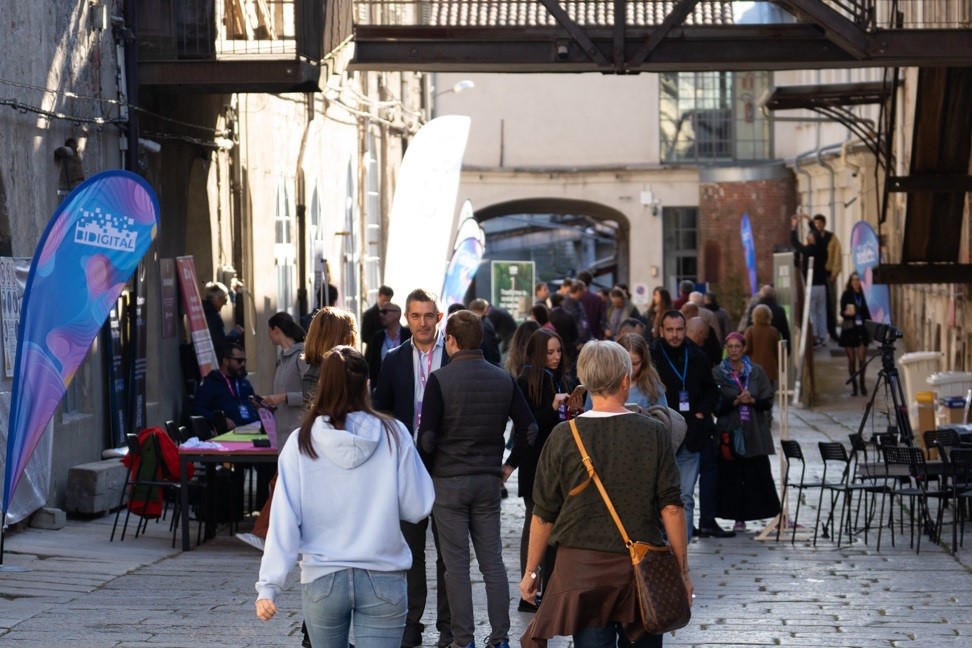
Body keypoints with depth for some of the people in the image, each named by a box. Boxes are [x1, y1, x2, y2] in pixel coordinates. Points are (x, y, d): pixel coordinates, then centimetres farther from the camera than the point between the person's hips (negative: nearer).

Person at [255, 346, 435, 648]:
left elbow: (284, 521, -8)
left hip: (321, 580, 1)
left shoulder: (300, 443, -5)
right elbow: (417, 507, -3)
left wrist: (268, 585, -9)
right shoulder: (393, 435, -6)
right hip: (383, 580, -1)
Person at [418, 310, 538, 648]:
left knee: (457, 565, 2)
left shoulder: (439, 379, -11)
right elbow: (529, 428, 2)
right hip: (489, 481, 4)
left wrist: (426, 473, 2)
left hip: (449, 481, -4)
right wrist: (509, 465, 13)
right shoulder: (503, 379, 3)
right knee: (493, 561, 10)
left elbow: (427, 438, -14)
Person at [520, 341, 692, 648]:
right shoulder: (654, 433, -4)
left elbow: (544, 514, 1)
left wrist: (532, 571, 11)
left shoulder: (564, 436, -3)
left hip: (580, 566, 0)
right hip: (641, 567, 0)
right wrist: (682, 570, 4)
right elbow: (671, 508, -4)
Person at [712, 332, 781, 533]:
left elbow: (768, 401, 6)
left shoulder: (756, 371, 7)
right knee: (732, 476, -1)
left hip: (755, 432, 0)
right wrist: (736, 402, -16)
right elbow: (716, 406, -2)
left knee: (761, 475, -2)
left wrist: (752, 400, -13)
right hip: (730, 431, 0)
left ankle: (778, 514, 5)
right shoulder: (718, 374, 3)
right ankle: (739, 518, 7)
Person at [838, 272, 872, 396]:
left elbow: (866, 312, 13)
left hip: (861, 330, 2)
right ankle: (853, 385, 10)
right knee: (852, 359, 4)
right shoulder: (846, 295, -2)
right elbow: (842, 312, -4)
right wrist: (846, 313, -27)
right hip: (849, 329, -2)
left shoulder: (861, 295, 6)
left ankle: (862, 383, 8)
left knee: (861, 359, -4)